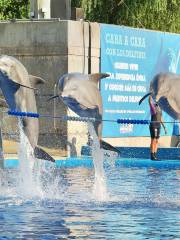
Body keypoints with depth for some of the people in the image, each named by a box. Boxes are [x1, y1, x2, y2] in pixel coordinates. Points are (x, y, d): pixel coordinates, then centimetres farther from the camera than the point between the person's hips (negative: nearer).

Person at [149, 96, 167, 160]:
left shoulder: (159, 109, 17)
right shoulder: (153, 108, -4)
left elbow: (161, 119, 21)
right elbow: (150, 101, -17)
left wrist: (164, 127, 20)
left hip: (158, 126, 8)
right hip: (153, 125, -8)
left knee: (156, 141, 9)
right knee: (153, 141, -7)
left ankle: (155, 155, 13)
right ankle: (152, 156, -6)